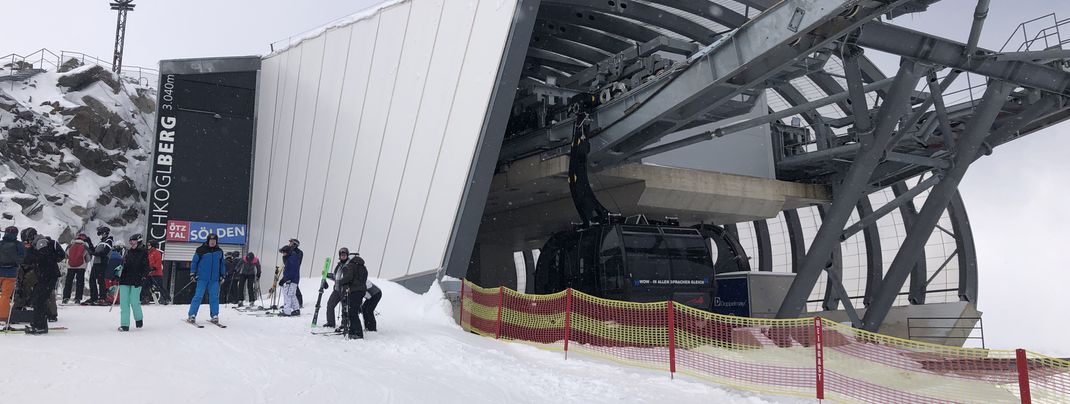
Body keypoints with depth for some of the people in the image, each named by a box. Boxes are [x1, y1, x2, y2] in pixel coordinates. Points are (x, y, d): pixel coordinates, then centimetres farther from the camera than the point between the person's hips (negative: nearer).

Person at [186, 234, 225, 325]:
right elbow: (194, 262, 3)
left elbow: (222, 264, 19)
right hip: (202, 278, -3)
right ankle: (192, 315, -2)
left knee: (214, 297, 3)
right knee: (198, 295, -7)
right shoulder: (201, 250, -3)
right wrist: (192, 273, -2)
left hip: (214, 279, 3)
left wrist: (222, 275, 16)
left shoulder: (219, 251, 9)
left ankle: (215, 316, 10)